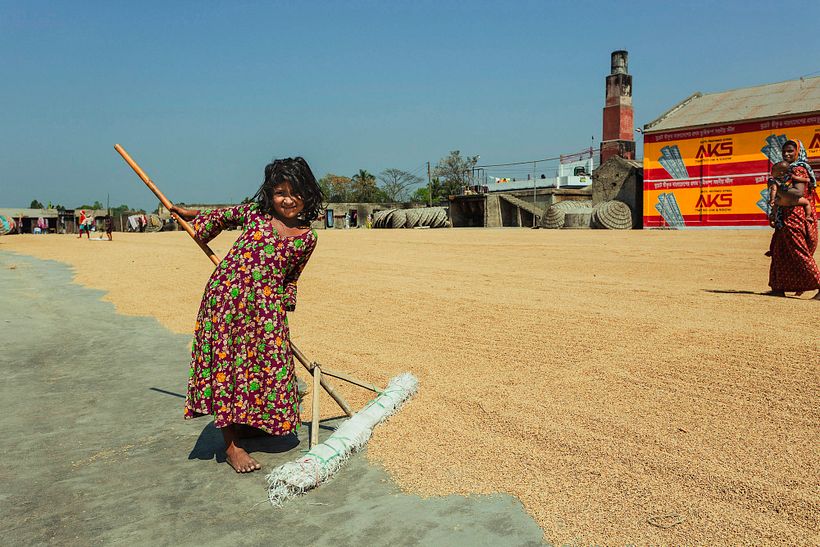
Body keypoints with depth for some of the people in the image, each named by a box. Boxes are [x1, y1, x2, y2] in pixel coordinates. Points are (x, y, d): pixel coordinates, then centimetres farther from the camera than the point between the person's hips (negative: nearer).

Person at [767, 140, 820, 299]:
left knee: (800, 253, -10)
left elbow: (798, 192, -24)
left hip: (795, 217, -10)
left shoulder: (799, 169, -9)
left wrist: (779, 190, -14)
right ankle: (779, 288, 19)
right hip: (785, 218, 10)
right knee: (780, 252, 12)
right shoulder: (787, 169, 19)